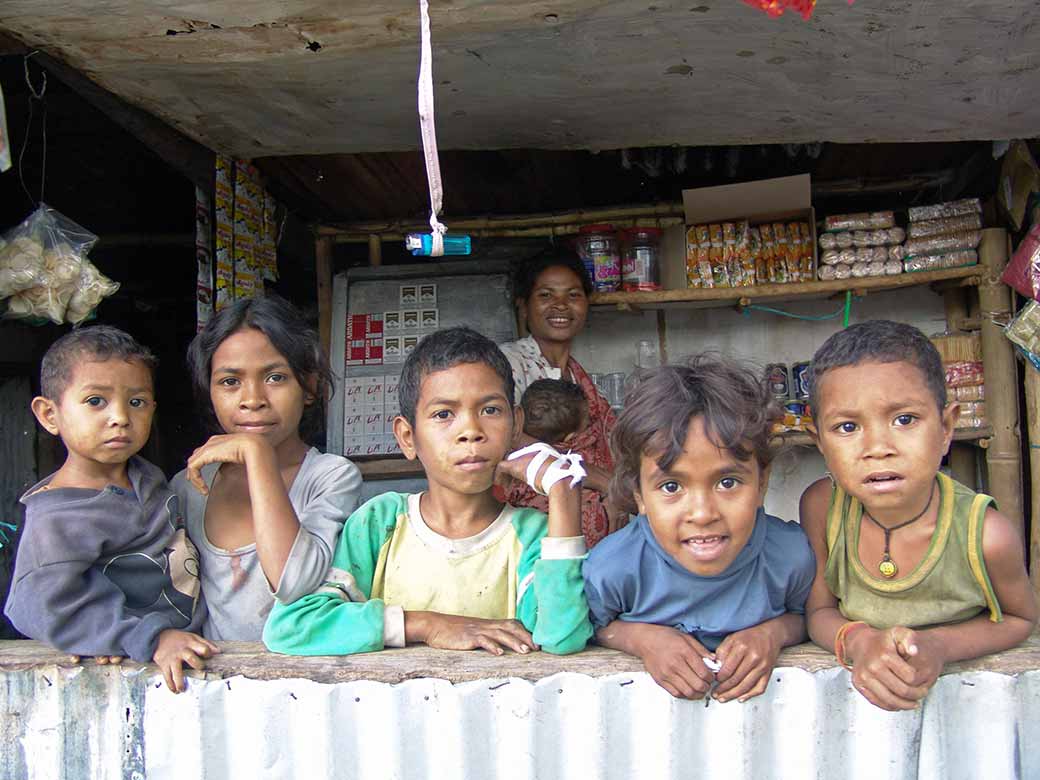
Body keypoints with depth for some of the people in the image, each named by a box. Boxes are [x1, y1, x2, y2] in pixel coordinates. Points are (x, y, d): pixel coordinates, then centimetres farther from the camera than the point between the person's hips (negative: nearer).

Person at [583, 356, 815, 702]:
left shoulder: (793, 556, -15)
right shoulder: (611, 569, -20)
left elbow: (810, 615, 7)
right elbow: (585, 629, 0)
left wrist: (775, 632, -13)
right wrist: (640, 637, -17)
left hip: (759, 701, 2)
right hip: (647, 703, -1)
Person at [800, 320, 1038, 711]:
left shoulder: (986, 534, -18)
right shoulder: (821, 505, -13)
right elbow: (819, 610, -1)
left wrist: (940, 645, -18)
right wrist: (857, 641, -24)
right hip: (857, 695, 1)